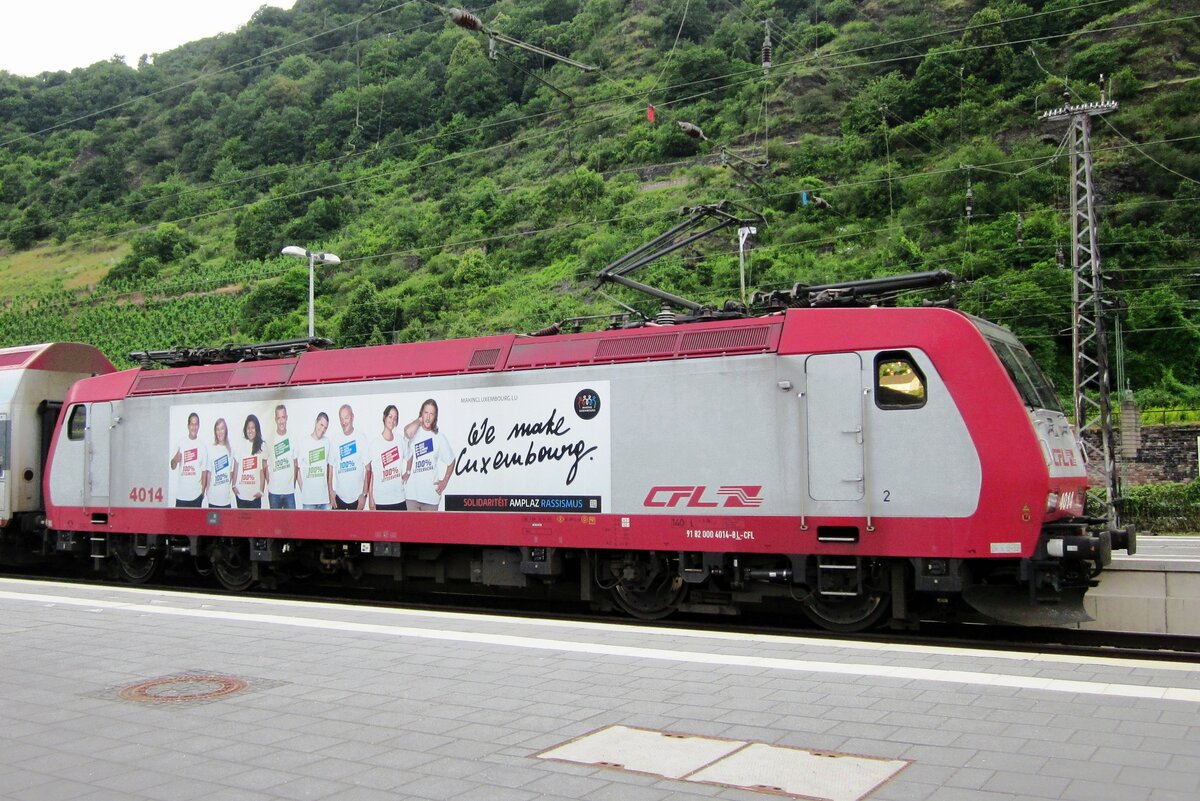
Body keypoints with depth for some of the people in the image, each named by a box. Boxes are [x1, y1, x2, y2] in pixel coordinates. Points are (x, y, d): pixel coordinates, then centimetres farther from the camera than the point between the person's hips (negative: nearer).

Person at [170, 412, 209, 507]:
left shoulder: (203, 446, 1)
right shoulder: (181, 444, 3)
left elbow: (204, 470, 3)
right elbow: (172, 466, 4)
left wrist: (203, 490, -3)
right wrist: (175, 459, -19)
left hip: (196, 494, -1)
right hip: (181, 493, 1)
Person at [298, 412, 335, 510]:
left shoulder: (327, 442, 4)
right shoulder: (304, 443, -6)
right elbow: (299, 470, 0)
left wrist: (330, 489, 12)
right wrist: (303, 491, -2)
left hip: (325, 497, 3)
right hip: (309, 498, -3)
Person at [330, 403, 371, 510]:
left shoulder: (361, 438, -7)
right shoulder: (333, 439, -1)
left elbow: (368, 468, -6)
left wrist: (364, 493, -9)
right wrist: (331, 491, -1)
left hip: (357, 496, -2)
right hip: (339, 495, 2)